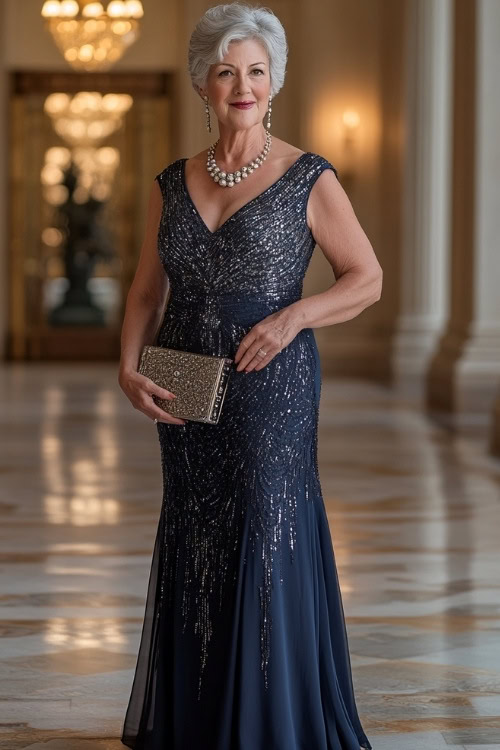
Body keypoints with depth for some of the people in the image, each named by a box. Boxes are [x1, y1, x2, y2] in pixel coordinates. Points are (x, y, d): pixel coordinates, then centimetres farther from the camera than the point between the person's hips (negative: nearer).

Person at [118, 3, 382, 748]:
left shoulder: (308, 179, -5)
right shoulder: (173, 184, 8)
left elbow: (367, 279, -1)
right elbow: (147, 294, 12)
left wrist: (292, 317, -17)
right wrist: (129, 369, -5)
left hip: (272, 388, -4)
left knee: (269, 544, -6)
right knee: (194, 553, 9)